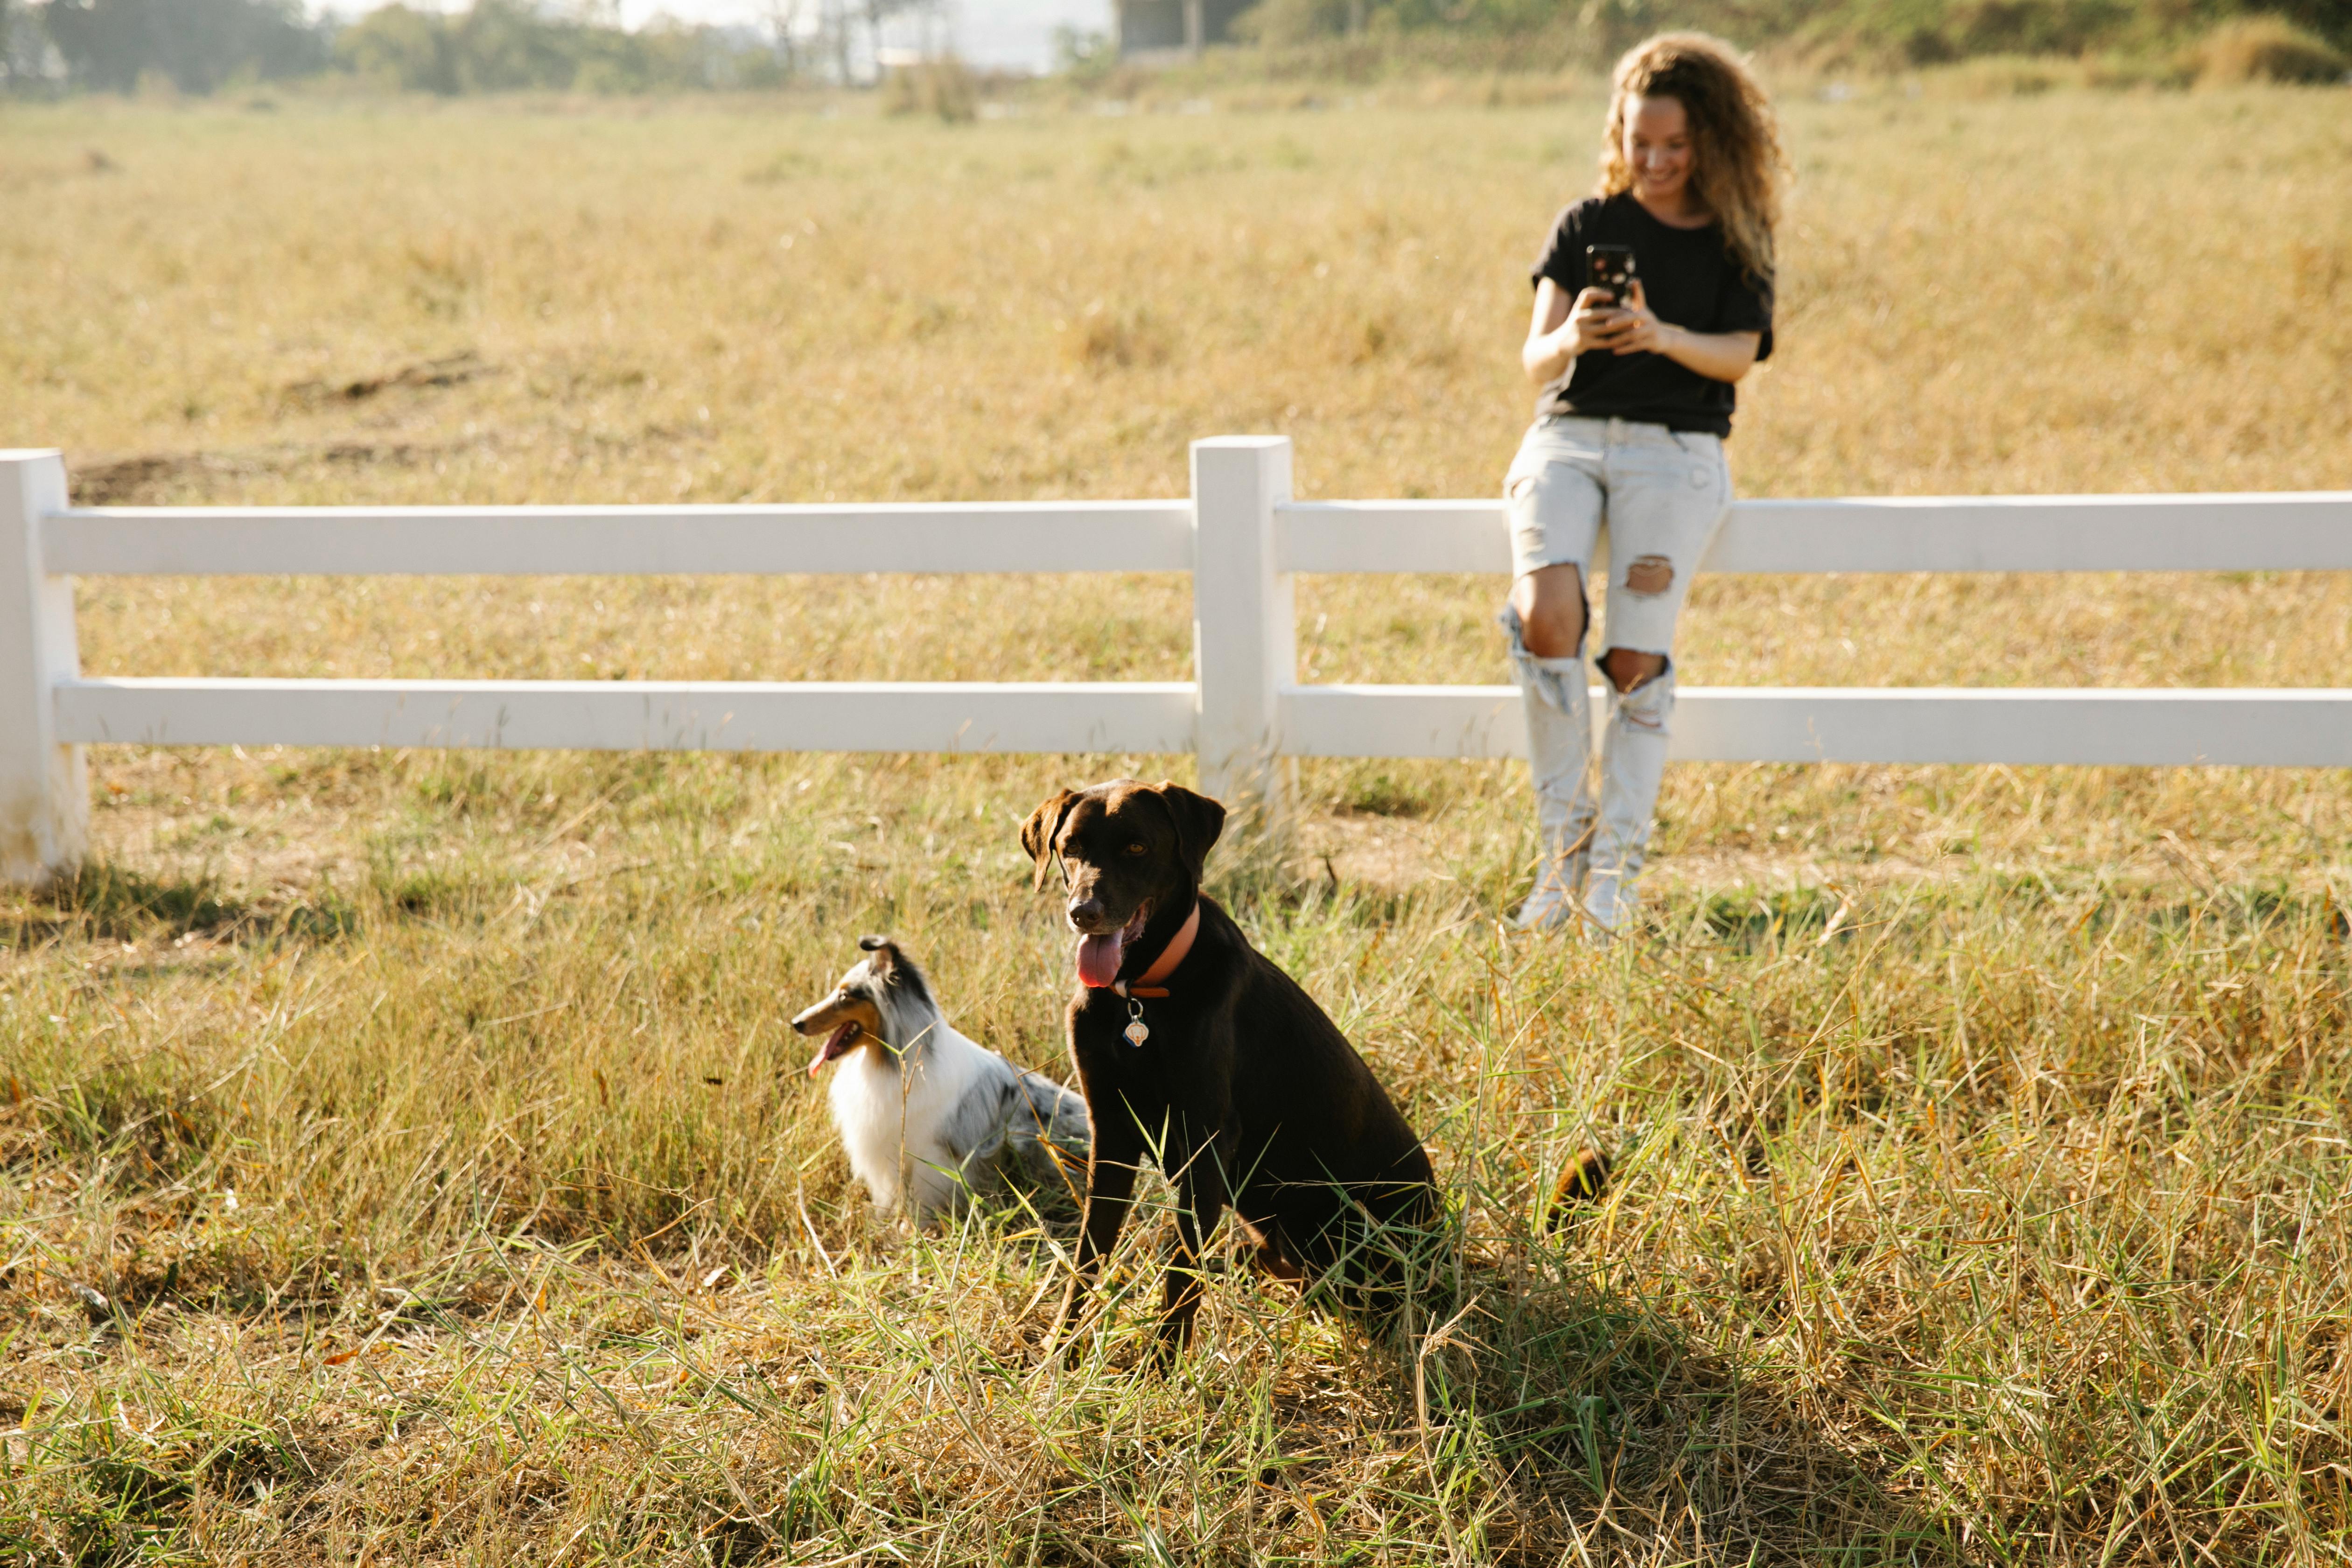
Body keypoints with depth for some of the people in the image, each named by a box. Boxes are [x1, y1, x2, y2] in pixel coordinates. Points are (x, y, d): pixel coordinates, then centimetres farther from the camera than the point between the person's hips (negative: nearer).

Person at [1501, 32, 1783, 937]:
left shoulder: (1737, 244, 11)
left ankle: (1615, 868, -12)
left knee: (1636, 658, -19)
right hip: (1570, 437, 1)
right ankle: (1563, 837, -15)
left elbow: (1737, 356, -5)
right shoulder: (1586, 226, 12)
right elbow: (1536, 362, 4)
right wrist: (1570, 338, -20)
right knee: (1546, 615, -27)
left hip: (1676, 451, -1)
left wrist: (1663, 338, -26)